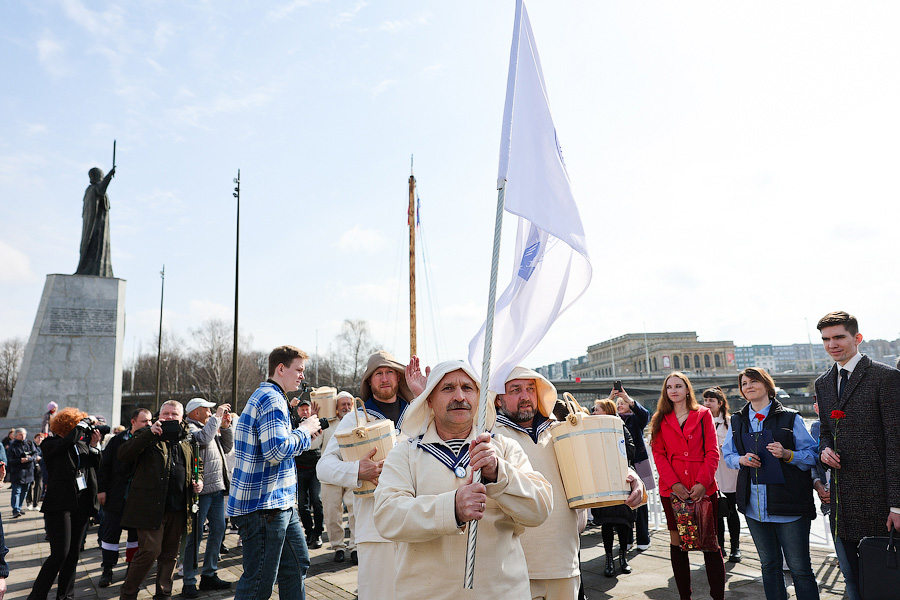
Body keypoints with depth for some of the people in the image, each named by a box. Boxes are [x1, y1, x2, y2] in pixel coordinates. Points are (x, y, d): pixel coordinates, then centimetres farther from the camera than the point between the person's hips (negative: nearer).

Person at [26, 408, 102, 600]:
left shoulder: (82, 442, 10)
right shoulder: (51, 444, -4)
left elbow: (95, 468, 10)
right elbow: (69, 440, -26)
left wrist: (93, 445, 0)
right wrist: (85, 422, -16)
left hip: (82, 504, 6)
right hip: (60, 504, -6)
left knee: (73, 553, 12)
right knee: (60, 553, -9)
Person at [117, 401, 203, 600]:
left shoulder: (186, 440, 15)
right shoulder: (147, 435, 0)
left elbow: (197, 464, 29)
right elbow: (122, 455, -15)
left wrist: (199, 479, 8)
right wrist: (150, 433, -23)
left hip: (178, 508, 5)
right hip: (151, 507, -5)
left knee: (170, 553, 12)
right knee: (151, 550, -9)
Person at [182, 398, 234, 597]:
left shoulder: (211, 427, 19)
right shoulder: (188, 428, -7)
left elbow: (227, 448, 21)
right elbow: (203, 439, -27)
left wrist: (225, 427, 9)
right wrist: (217, 417, -18)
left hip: (217, 489, 9)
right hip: (201, 490, -9)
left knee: (218, 530, 12)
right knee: (195, 535, -2)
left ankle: (209, 575, 23)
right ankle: (189, 582, 6)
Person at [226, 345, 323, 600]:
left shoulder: (269, 396, 18)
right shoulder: (272, 398, -16)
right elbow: (276, 450, -26)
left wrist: (302, 434, 13)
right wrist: (304, 432, -11)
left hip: (280, 501, 11)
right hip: (264, 505, -11)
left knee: (297, 564, 19)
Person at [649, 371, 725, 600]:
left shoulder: (703, 414, 6)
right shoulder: (660, 419, 9)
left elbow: (712, 452, 1)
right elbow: (658, 454, 3)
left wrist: (703, 482, -11)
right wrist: (673, 483, -10)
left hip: (703, 489, -1)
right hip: (672, 490, 1)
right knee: (677, 542, 6)